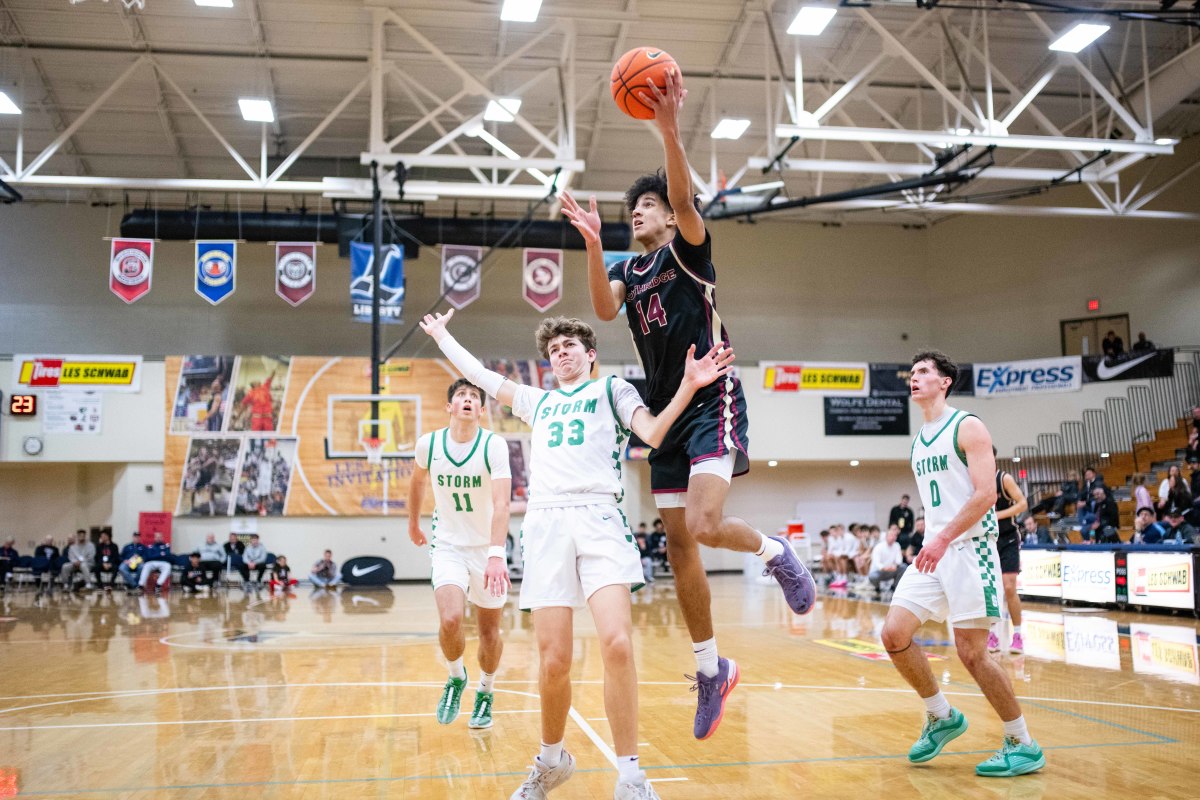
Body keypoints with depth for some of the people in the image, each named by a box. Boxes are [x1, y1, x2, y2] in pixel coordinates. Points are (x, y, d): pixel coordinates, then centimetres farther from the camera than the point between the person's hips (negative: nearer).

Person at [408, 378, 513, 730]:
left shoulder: (494, 445, -17)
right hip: (448, 546, 1)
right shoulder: (429, 444, -7)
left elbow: (501, 503, -29)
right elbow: (417, 480, 16)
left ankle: (485, 694, 35)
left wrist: (496, 555, -41)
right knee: (450, 621, -20)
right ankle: (456, 678, 10)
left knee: (489, 632, 8)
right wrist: (413, 522, 25)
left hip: (487, 547, -1)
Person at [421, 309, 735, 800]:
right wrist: (441, 336, 46)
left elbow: (653, 433, 1)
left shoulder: (611, 390, 18)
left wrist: (688, 385, -12)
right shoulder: (538, 402, 30)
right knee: (554, 661, -4)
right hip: (544, 524, 3)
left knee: (617, 644, -20)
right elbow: (479, 376, 38)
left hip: (598, 517, -3)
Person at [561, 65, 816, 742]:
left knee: (703, 525, -26)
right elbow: (604, 309, -7)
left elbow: (684, 197, -21)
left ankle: (776, 552, 7)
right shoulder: (627, 270, 15)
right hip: (666, 411, 7)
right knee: (679, 545, 6)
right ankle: (711, 669, 18)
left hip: (712, 401, -6)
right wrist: (593, 243, -19)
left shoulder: (689, 250, 1)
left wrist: (669, 126, -33)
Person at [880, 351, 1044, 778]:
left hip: (969, 548, -7)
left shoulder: (967, 427, -7)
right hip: (933, 551, 7)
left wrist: (944, 539, -25)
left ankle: (1024, 746, 10)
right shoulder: (919, 440, 17)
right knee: (894, 634, -4)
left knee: (972, 653, -6)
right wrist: (933, 541, 17)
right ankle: (942, 717, 15)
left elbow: (985, 494, -17)